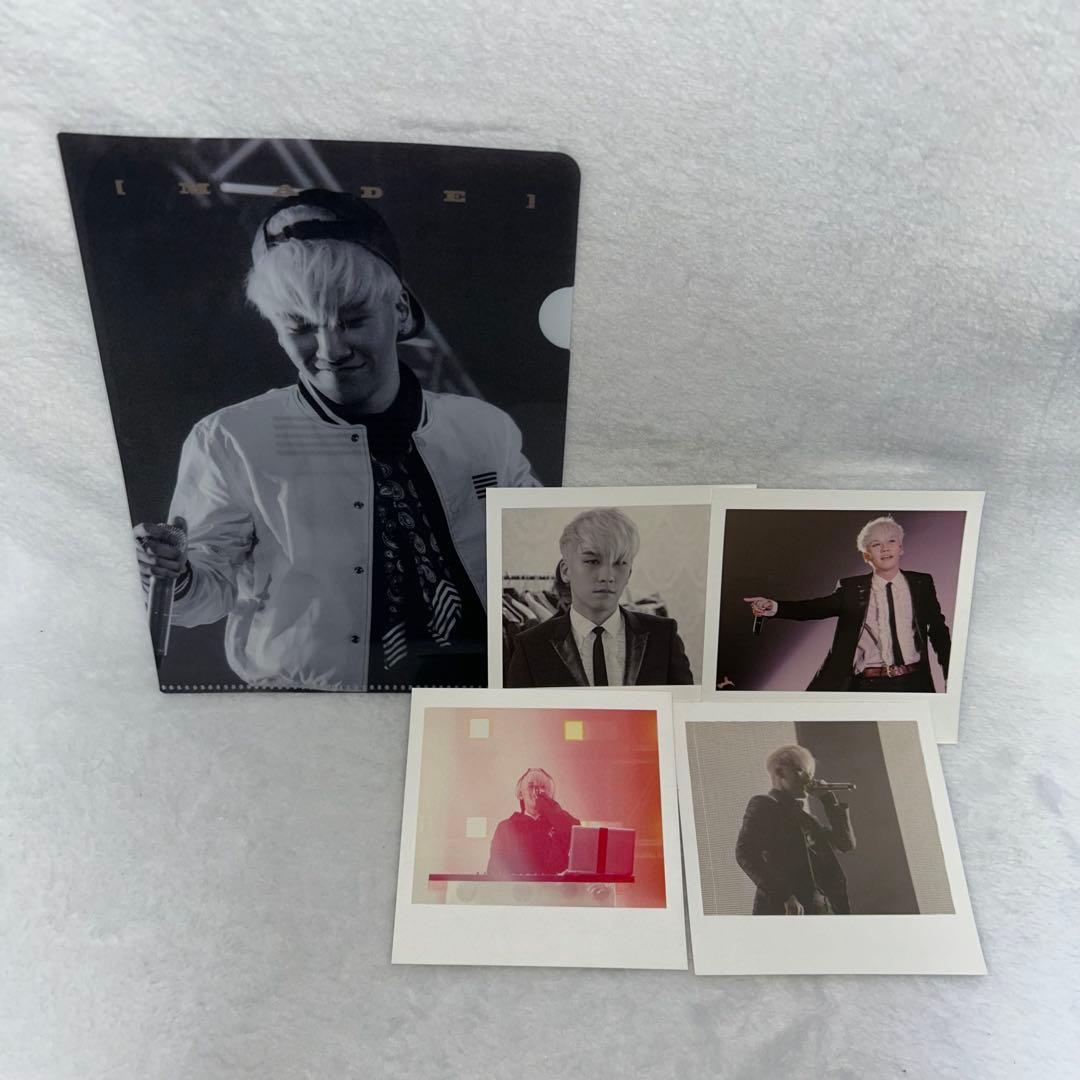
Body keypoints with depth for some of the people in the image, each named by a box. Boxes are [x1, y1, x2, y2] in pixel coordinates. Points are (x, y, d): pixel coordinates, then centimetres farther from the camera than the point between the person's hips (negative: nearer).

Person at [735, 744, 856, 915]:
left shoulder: (805, 817, 26)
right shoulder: (763, 805, 4)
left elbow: (847, 843, 19)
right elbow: (745, 853, -10)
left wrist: (828, 798, 15)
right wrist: (783, 895, -18)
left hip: (823, 909, 7)